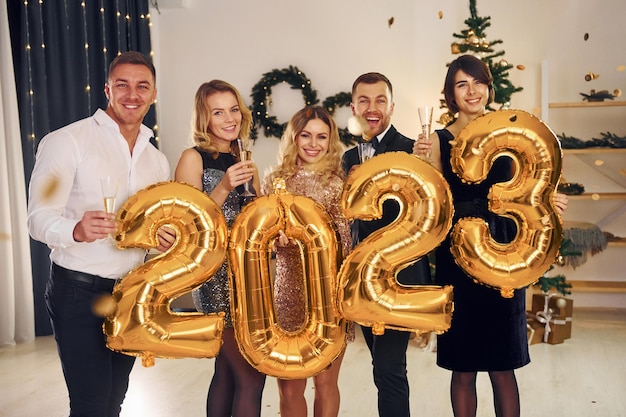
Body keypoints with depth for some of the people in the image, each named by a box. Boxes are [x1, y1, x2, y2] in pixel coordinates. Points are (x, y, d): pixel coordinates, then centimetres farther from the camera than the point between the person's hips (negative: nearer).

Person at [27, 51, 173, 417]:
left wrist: (166, 239, -4)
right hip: (80, 292, -6)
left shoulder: (157, 160, 10)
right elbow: (40, 218, -16)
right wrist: (77, 230, -37)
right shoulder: (68, 141, -9)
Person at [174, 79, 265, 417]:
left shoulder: (243, 159, 12)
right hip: (215, 275, -6)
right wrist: (223, 187, -22)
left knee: (227, 373, 12)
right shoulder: (193, 158, -6)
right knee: (251, 378, -5)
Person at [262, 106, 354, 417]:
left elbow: (342, 244, -3)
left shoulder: (337, 182, -1)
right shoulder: (274, 182, 5)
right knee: (289, 388, 7)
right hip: (289, 294, 2)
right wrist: (276, 235, -15)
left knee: (325, 383, 9)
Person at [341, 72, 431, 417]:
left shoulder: (411, 150, -8)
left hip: (399, 277, -6)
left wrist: (375, 188, -30)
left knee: (388, 368, -10)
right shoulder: (350, 157, 11)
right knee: (384, 366, 15)